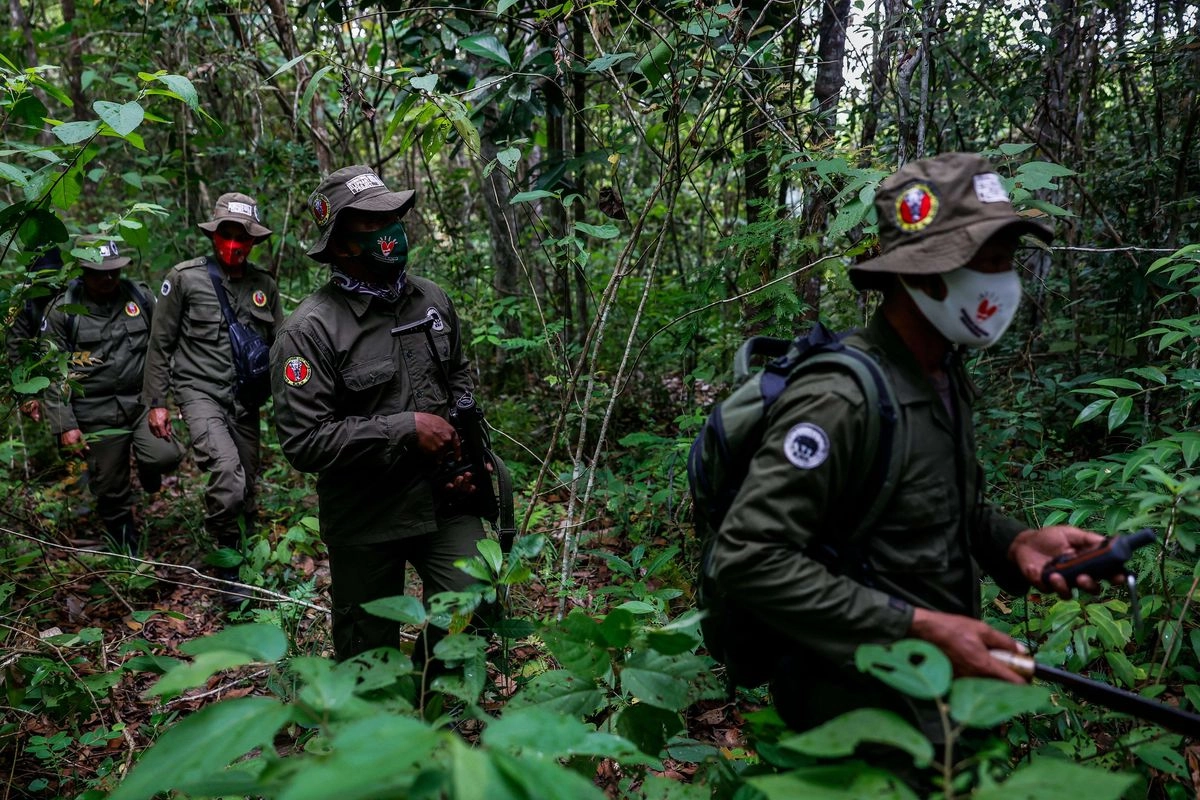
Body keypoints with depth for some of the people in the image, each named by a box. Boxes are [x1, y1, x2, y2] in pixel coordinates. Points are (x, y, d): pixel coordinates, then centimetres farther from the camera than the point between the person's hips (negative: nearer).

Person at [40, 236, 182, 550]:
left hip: (143, 402, 1)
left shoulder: (140, 296, 3)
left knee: (165, 456, -24)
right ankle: (130, 554, 30)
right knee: (111, 492, 7)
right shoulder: (63, 310, -4)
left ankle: (148, 472, 15)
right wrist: (64, 426, -6)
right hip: (98, 415, -1)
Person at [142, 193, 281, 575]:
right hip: (200, 391, -4)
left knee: (247, 484, 10)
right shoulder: (185, 277, -4)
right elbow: (161, 343, 1)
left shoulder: (265, 285, 5)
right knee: (227, 471, -24)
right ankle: (225, 551, -4)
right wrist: (156, 402, 0)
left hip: (246, 399, 4)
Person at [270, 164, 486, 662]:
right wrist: (406, 429, -23)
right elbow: (303, 440, -22)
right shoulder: (310, 330, -17)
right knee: (369, 653, 13)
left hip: (443, 499, 4)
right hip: (366, 521, -4)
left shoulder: (432, 300, 2)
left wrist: (464, 435, 0)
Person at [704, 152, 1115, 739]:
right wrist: (918, 628, -29)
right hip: (867, 713, -9)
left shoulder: (947, 375, 3)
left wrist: (1016, 543, -5)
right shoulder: (841, 398, -27)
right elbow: (747, 558, -31)